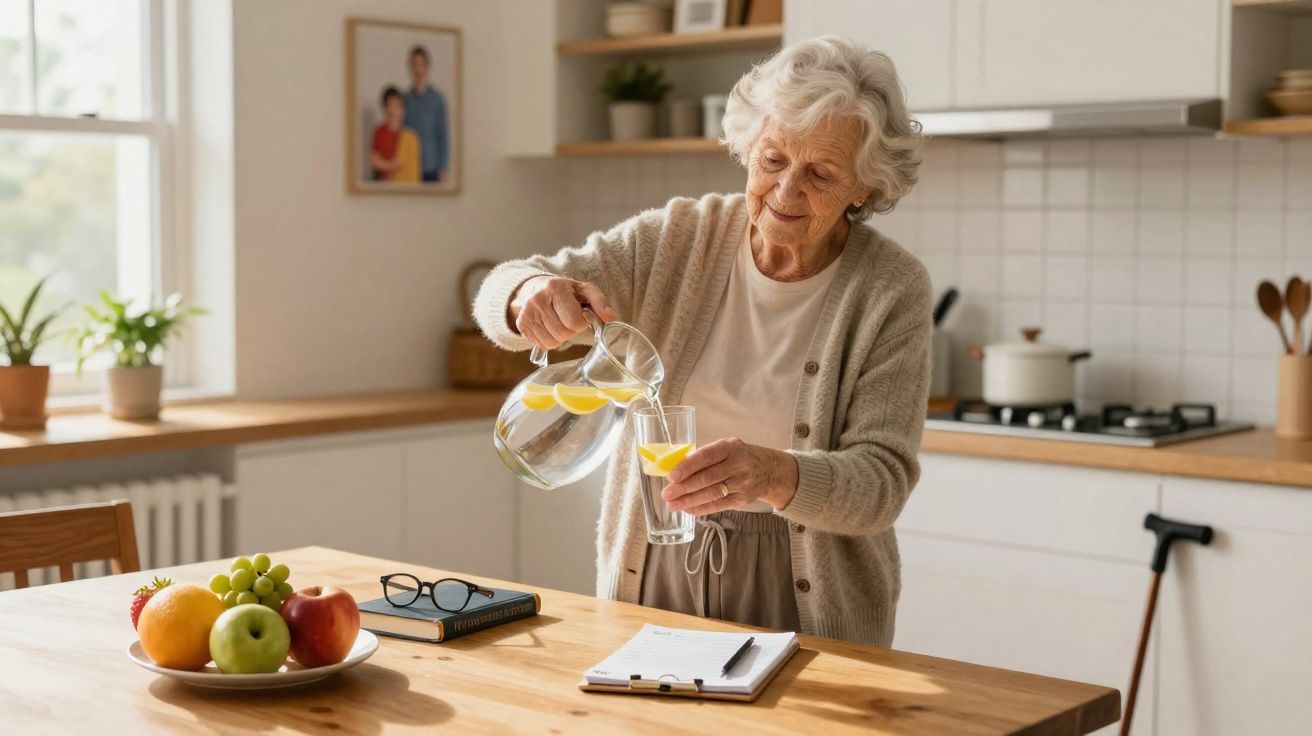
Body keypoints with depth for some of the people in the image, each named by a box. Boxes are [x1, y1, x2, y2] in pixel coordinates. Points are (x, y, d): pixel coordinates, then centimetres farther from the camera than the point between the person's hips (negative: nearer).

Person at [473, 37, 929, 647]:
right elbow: (503, 290, -5)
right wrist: (533, 293, -29)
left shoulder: (892, 290, -9)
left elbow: (882, 481, -14)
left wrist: (774, 473, -34)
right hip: (657, 575, 2)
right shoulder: (678, 239, -1)